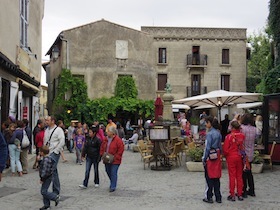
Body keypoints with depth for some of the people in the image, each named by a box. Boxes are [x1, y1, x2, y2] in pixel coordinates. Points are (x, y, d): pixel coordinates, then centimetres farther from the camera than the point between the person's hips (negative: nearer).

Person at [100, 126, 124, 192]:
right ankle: (113, 183, 36)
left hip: (115, 160, -7)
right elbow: (102, 147, 17)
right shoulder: (106, 139, 8)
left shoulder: (118, 140, -12)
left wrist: (115, 157, -15)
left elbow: (121, 149, -13)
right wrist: (102, 154, 4)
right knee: (108, 171, 15)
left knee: (113, 173, -7)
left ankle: (113, 187, 1)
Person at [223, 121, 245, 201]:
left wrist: (226, 156, 6)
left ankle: (232, 195, 8)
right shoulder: (242, 136, -5)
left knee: (232, 176, 4)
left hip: (231, 158, -3)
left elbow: (225, 149, -11)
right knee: (239, 176, 13)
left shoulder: (229, 136, -15)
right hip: (240, 157, 3)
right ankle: (240, 194, 19)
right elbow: (244, 147, 4)